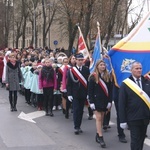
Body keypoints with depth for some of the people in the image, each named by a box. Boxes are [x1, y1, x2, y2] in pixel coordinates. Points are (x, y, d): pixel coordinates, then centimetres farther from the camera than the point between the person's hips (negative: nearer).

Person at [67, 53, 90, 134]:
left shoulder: (86, 69, 2)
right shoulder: (71, 70, -4)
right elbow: (69, 83, -3)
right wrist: (69, 94, -8)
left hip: (83, 94, 3)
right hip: (74, 94, -3)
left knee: (81, 111, 9)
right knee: (76, 110, -4)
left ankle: (78, 126, 19)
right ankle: (76, 127, 1)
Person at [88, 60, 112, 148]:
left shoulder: (108, 76, 6)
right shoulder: (93, 77, -5)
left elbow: (110, 90, 5)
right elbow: (90, 90, -5)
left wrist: (109, 101, -1)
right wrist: (91, 102, -11)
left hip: (105, 100, 4)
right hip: (96, 100, -4)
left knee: (102, 118, 8)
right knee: (99, 118, -7)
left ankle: (98, 136, 18)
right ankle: (100, 137, -8)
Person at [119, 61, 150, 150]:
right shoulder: (125, 84, -6)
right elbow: (122, 104, -6)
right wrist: (123, 120, -9)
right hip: (133, 118, -4)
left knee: (142, 139, 16)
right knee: (135, 140, 0)